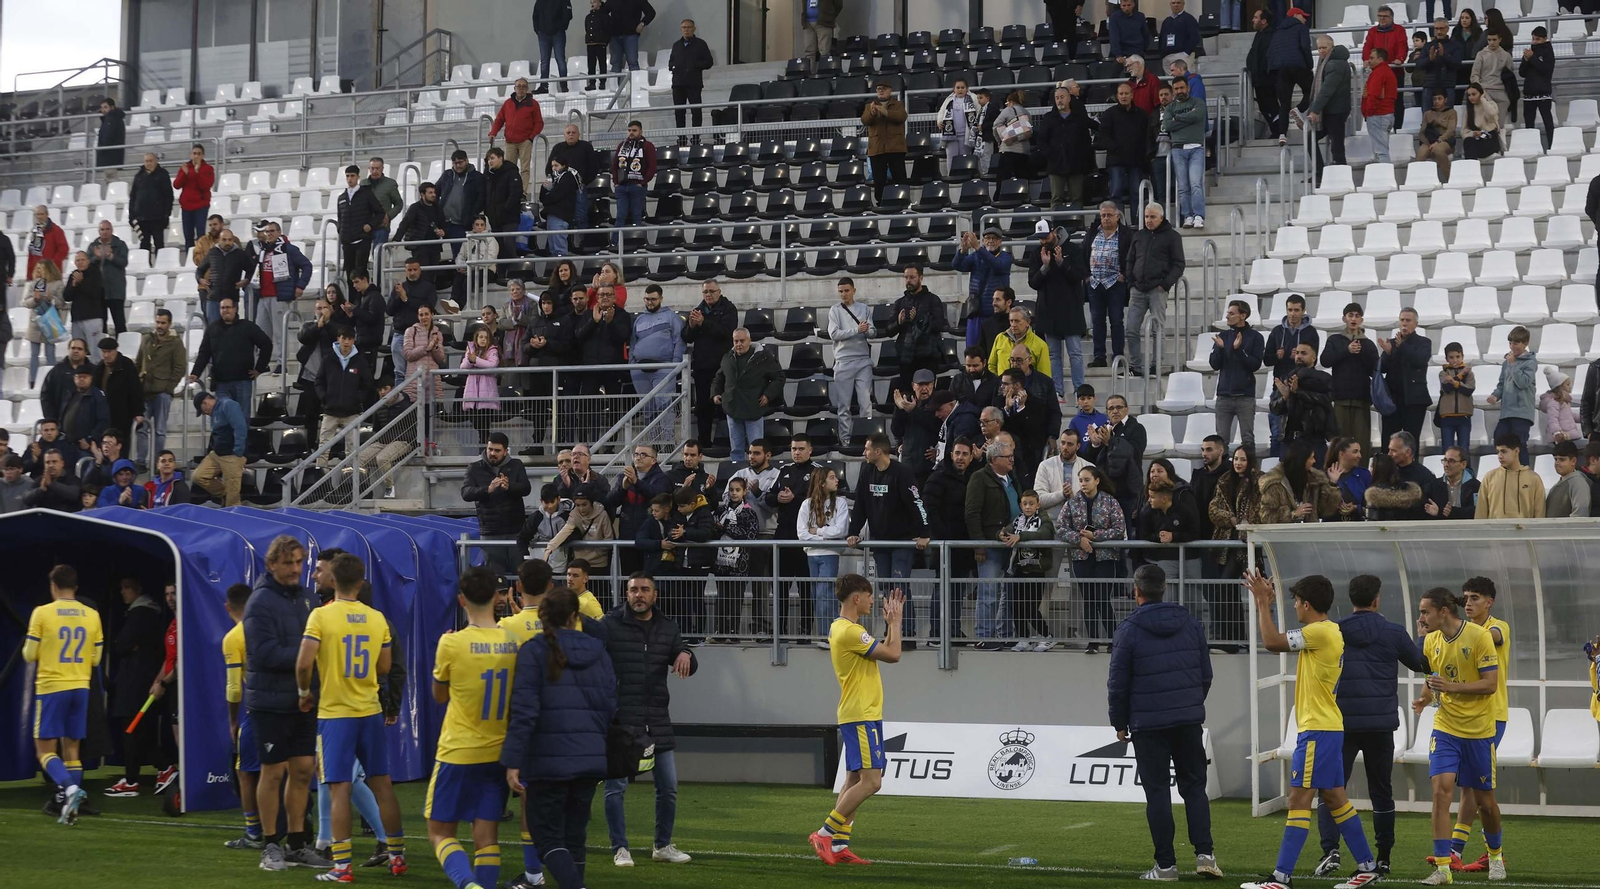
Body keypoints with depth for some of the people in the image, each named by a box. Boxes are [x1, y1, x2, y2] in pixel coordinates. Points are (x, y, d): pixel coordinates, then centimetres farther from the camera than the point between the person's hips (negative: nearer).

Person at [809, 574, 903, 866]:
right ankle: (825, 833, -10)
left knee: (856, 780, 9)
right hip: (862, 716, -11)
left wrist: (891, 622, 19)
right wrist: (895, 621, -3)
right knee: (870, 781, -13)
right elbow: (893, 655, -16)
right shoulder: (850, 631, -17)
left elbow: (883, 653, 24)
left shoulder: (840, 628, 16)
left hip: (863, 714, 11)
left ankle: (838, 845, 8)